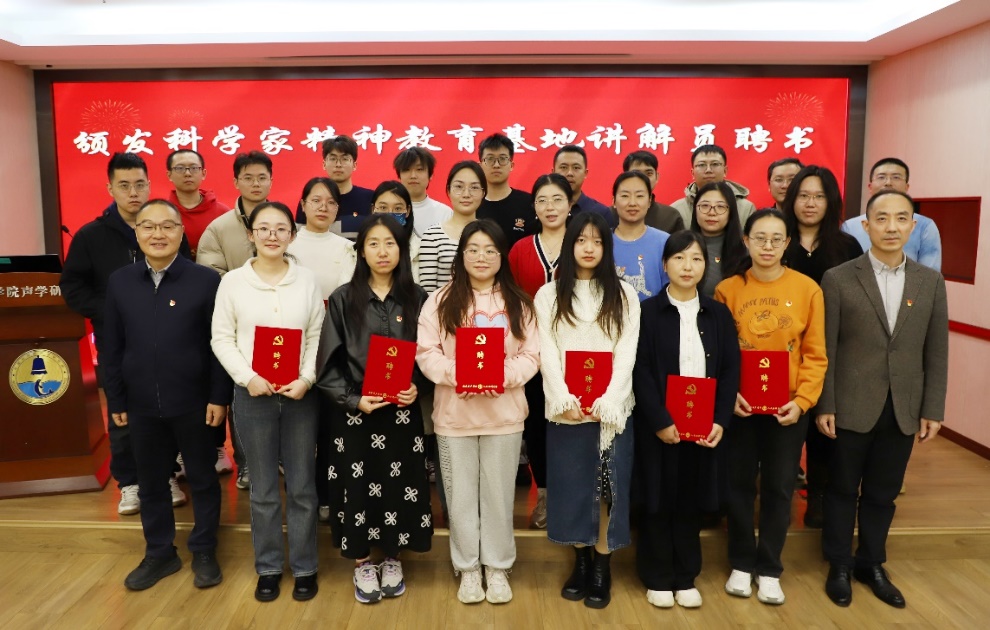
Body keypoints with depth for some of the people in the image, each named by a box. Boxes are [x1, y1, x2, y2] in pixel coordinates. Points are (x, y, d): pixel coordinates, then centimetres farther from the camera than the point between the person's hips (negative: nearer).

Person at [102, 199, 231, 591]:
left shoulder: (206, 280, -8)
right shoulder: (119, 282, 3)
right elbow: (112, 347, 7)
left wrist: (219, 396, -10)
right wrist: (115, 400, 6)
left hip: (194, 402, -3)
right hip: (142, 404, 4)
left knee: (202, 479, 11)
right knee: (150, 483, 16)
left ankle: (204, 552, 28)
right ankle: (159, 553, 34)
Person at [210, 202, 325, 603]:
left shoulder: (307, 280, 1)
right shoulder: (232, 282, -1)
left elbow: (318, 337, 2)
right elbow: (221, 339, 0)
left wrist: (306, 379, -12)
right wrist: (248, 378, -13)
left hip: (299, 393, 0)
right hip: (253, 394, 0)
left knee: (302, 485, 8)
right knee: (263, 488, 11)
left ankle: (304, 567, 24)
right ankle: (268, 567, 27)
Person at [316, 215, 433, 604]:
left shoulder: (416, 299, 2)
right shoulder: (343, 299, -2)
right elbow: (329, 362, -4)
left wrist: (416, 387, -11)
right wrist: (353, 399, -15)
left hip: (402, 410, 1)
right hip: (353, 412, -1)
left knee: (399, 485, 7)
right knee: (358, 486, 5)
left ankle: (392, 560, 28)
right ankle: (362, 563, 25)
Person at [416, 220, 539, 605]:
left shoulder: (518, 303, 4)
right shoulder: (442, 300, 1)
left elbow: (531, 355, 0)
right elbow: (426, 352, -3)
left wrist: (502, 376, -18)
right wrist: (458, 375, -19)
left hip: (504, 412, 1)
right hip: (454, 413, 0)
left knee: (498, 493, 10)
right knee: (461, 494, 9)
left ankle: (497, 567, 27)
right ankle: (467, 569, 26)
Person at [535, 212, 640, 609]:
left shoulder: (624, 295, 6)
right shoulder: (549, 295, 7)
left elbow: (627, 353, -2)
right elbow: (547, 353, -2)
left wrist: (607, 402, -15)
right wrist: (565, 399, -15)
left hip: (611, 408, 0)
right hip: (565, 408, 1)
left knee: (608, 486, 3)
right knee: (571, 485, 6)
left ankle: (602, 566, 15)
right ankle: (581, 561, 22)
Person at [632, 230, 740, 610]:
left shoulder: (719, 314, 7)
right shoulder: (648, 312, -3)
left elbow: (731, 370, 3)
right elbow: (641, 371, -9)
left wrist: (720, 421, -8)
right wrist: (660, 421, -16)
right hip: (659, 426, -3)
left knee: (692, 500, 11)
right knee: (659, 499, 6)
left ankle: (686, 577, 25)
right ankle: (658, 578, 20)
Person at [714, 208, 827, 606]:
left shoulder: (807, 289, -4)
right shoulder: (727, 289, -4)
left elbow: (815, 355, -2)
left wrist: (802, 400, -12)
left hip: (788, 407, 0)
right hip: (740, 406, 0)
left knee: (779, 488, 11)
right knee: (739, 485, 10)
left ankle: (769, 569, 28)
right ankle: (742, 563, 29)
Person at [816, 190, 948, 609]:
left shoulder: (931, 282, 4)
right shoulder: (838, 279, -6)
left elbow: (936, 352, 5)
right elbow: (825, 350, -6)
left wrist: (933, 410, 2)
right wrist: (824, 406, -8)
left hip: (903, 410, 3)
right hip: (852, 408, -3)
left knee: (883, 493, 15)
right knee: (843, 490, 11)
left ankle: (871, 564, 33)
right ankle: (840, 565, 28)